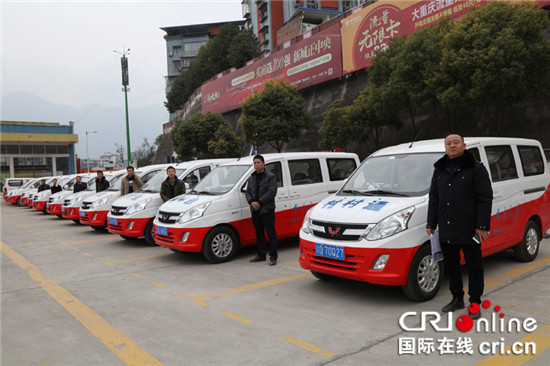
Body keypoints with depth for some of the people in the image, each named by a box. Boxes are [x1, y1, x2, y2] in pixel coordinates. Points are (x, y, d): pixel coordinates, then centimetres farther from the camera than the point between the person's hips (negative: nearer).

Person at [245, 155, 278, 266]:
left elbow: (272, 192, -14)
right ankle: (260, 255, 23)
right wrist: (251, 202, -7)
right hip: (255, 211, 6)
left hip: (267, 210, -6)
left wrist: (259, 202, -18)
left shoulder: (270, 176, -4)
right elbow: (248, 192, 13)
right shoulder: (251, 178, 15)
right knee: (259, 234, 13)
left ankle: (273, 257, 1)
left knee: (271, 234, -3)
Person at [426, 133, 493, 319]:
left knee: (474, 267, 6)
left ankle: (475, 303, 19)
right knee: (451, 266, 13)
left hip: (469, 230, -5)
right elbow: (433, 198, 16)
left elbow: (485, 198, -8)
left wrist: (482, 226, -15)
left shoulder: (476, 168, -3)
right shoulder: (439, 170, 13)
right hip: (446, 230, 5)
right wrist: (431, 224, 12)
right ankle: (457, 299, 29)